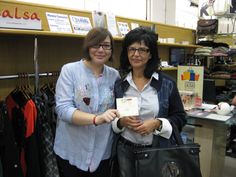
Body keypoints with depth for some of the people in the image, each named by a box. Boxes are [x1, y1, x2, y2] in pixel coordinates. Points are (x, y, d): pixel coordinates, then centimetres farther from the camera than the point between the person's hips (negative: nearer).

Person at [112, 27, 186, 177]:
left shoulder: (167, 83, -6)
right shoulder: (119, 85, 0)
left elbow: (180, 117, -2)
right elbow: (111, 119, 6)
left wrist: (157, 124, -18)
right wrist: (121, 122, -14)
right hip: (126, 150, 2)